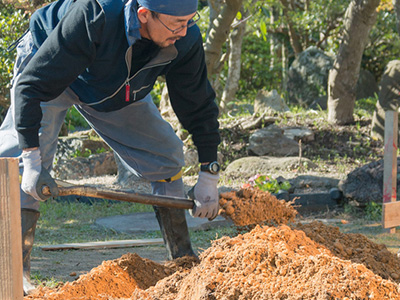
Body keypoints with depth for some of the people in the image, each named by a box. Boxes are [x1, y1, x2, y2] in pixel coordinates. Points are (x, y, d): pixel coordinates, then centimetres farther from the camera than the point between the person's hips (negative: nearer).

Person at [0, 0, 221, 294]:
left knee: (166, 156, 0)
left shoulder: (186, 40, -28)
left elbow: (199, 105, -9)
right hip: (48, 71, -5)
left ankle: (183, 261, 12)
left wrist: (209, 176, -10)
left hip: (120, 90, 5)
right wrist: (32, 159, -42)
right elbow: (32, 85, -38)